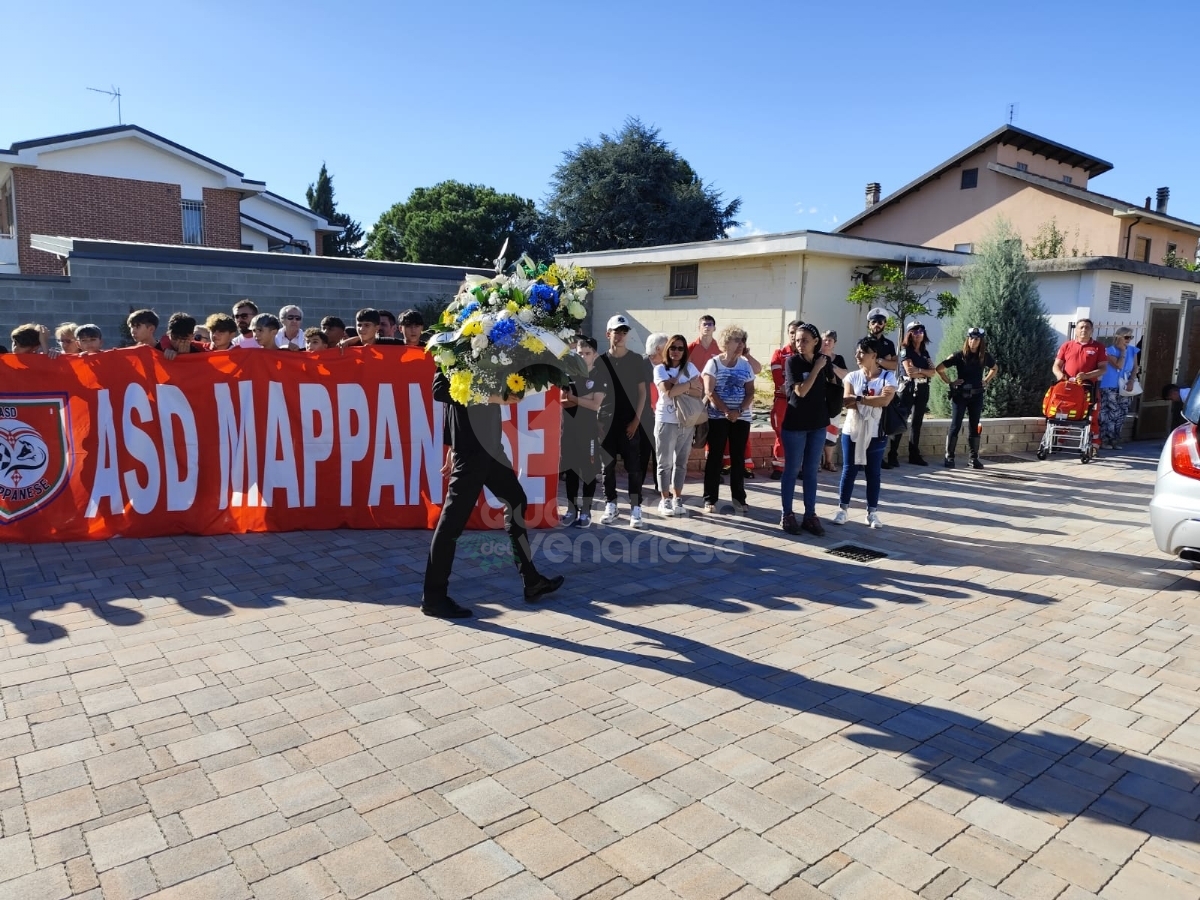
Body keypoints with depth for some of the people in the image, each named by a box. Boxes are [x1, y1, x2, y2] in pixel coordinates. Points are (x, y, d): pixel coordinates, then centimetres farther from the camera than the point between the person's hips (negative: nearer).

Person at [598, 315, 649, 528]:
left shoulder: (636, 359, 2)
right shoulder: (601, 361, 4)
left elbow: (642, 391, 2)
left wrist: (636, 419, -6)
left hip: (630, 421, -1)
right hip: (607, 421, 2)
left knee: (634, 467, -3)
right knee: (608, 466, 6)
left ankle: (635, 509, 0)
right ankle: (610, 506, 16)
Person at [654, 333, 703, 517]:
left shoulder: (690, 368, 6)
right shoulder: (660, 369, -4)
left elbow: (699, 393, -4)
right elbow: (667, 392, -18)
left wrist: (678, 386, -15)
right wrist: (689, 385, -9)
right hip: (666, 421, -3)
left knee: (681, 462, 9)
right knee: (665, 462, 4)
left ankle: (677, 498, 17)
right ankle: (665, 500, 11)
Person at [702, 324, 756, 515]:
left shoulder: (745, 365, 8)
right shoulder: (714, 363, -3)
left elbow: (750, 393, 4)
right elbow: (709, 392, -10)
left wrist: (739, 411, -13)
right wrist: (727, 411, -18)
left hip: (741, 418, 3)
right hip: (717, 417, -3)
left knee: (738, 458, 6)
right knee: (714, 457, 1)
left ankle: (739, 498, 13)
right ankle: (710, 499, 7)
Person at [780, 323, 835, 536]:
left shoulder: (825, 361, 3)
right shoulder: (792, 361, -9)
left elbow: (834, 386, 17)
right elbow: (801, 391, -19)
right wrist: (817, 368, -16)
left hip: (818, 423, 4)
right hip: (795, 423, -4)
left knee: (811, 471, 10)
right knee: (792, 470, 3)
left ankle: (810, 515, 16)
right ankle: (787, 514, 13)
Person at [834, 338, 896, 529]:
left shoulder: (888, 376, -4)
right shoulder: (852, 376, 3)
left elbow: (885, 400, -19)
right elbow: (847, 402, -10)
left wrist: (859, 399, -17)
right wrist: (873, 400, -20)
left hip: (876, 433, -1)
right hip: (852, 431, 2)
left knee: (873, 472, 7)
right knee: (849, 470, 5)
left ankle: (872, 512, 15)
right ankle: (842, 508, 14)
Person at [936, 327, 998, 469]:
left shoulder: (985, 356, 2)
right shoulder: (960, 355, -8)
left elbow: (994, 369, 24)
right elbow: (939, 368, -7)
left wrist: (986, 381, 10)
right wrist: (949, 382, -7)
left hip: (976, 395, 3)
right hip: (960, 395, -3)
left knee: (974, 427, 6)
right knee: (955, 426, -5)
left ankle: (974, 458, 11)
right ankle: (949, 457, -2)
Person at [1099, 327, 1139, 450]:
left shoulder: (1133, 350, 9)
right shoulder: (1111, 350, -6)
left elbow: (1135, 368, 10)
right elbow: (1118, 366, -15)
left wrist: (1131, 381, -3)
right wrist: (1122, 351, -12)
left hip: (1125, 388, 5)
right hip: (1110, 387, -5)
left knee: (1120, 415, 5)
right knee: (1108, 414, -8)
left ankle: (1115, 440, 11)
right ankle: (1105, 440, -3)